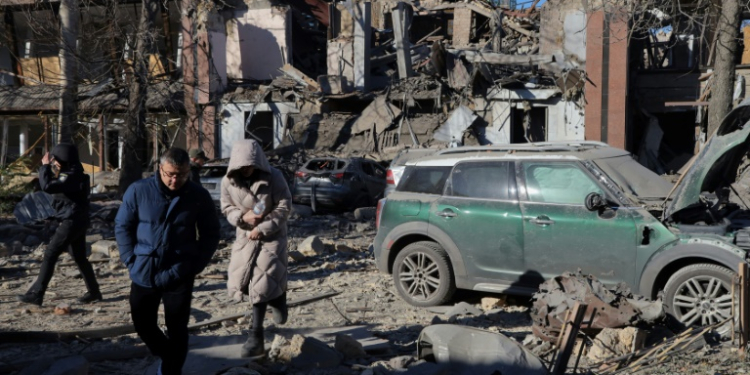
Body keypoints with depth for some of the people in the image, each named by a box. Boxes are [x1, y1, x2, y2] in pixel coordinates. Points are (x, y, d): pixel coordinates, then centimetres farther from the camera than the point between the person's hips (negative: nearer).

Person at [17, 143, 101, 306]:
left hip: (72, 222, -11)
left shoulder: (72, 176, -20)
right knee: (79, 257, 15)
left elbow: (47, 187, -30)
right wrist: (48, 167, 12)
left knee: (50, 255, -9)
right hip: (76, 221, 11)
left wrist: (44, 166, -18)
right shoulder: (70, 173, 12)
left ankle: (36, 294, -7)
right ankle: (94, 292, 21)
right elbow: (52, 186, 25)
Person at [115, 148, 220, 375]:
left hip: (179, 276, -1)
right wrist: (131, 259, -4)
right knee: (142, 324, 15)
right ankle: (167, 356, 42)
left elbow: (210, 234, 5)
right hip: (143, 273, 2)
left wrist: (196, 264, -4)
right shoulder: (138, 191, -6)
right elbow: (122, 226, 4)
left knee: (177, 330, 7)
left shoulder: (199, 196, -5)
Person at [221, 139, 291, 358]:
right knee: (239, 282, 5)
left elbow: (284, 207, -12)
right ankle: (277, 299, 32)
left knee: (262, 282, -11)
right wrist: (242, 217, -20)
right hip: (245, 236, 4)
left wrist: (262, 229, -19)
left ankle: (256, 336, -2)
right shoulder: (228, 181, -7)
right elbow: (227, 208, 3)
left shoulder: (273, 177, -15)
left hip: (271, 236, -4)